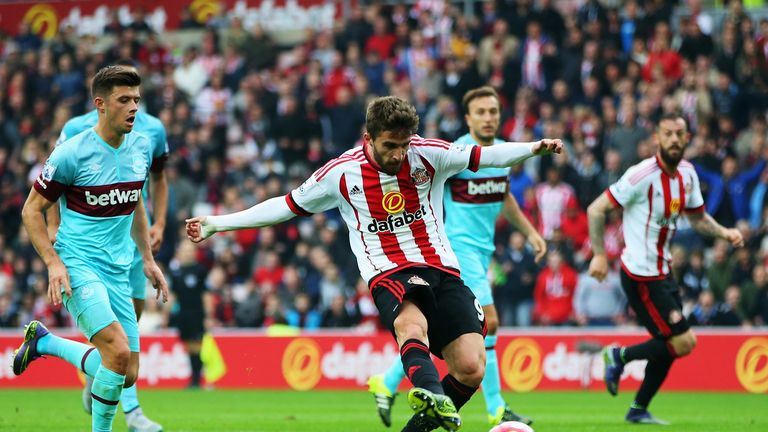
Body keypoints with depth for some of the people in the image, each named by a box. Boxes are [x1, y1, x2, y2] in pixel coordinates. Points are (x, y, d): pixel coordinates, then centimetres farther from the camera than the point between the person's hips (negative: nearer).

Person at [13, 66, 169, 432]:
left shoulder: (141, 147, 6)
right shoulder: (71, 153, -13)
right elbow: (32, 209, -5)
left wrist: (148, 260, 20)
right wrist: (53, 262, -15)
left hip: (118, 271, 7)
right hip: (77, 265, -7)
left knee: (128, 374, 5)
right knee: (118, 349, -26)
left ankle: (44, 342, 27)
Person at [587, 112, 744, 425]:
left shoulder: (687, 173, 3)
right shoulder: (643, 175, -20)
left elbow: (697, 217, 17)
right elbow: (596, 210, -17)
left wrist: (724, 232, -1)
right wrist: (599, 255, -21)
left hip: (661, 272, 8)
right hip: (641, 277, -8)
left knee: (670, 345, 12)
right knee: (683, 343, -10)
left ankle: (639, 410, 26)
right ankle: (620, 355, 10)